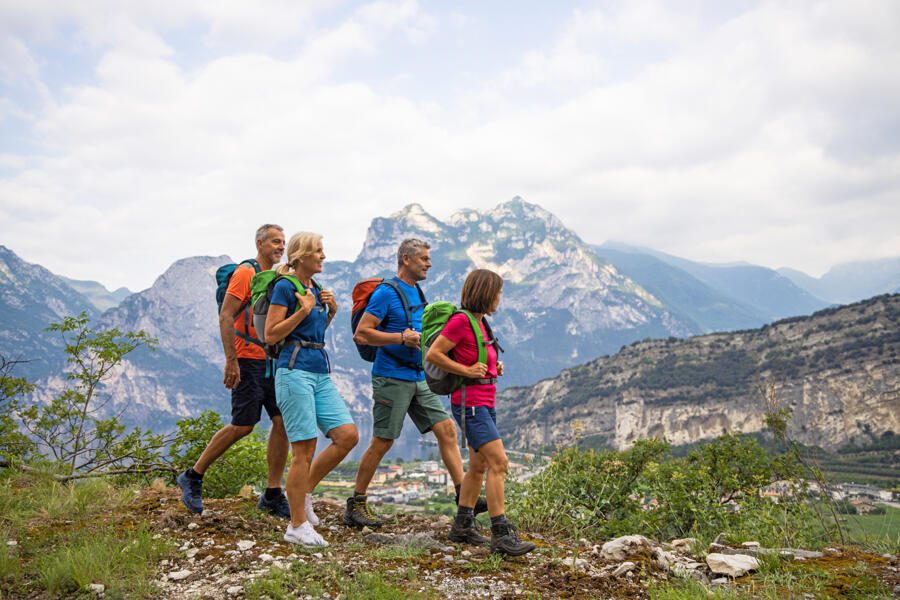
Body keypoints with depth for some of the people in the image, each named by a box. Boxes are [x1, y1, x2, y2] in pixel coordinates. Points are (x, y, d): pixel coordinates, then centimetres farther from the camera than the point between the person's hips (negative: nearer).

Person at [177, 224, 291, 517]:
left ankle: (272, 495, 8)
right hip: (248, 360, -7)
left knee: (282, 421, 0)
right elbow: (225, 317, -15)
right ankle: (192, 477, 11)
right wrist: (231, 361, -21)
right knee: (242, 425, -5)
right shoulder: (245, 273, -8)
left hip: (274, 361, 7)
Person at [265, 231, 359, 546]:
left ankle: (304, 491, 15)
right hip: (295, 370, -8)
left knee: (348, 435, -2)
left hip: (321, 372, 8)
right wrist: (304, 310, -14)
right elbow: (271, 335, -11)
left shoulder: (315, 288, 16)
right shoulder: (285, 287, -7)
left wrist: (331, 310, 10)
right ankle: (297, 526, 4)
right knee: (304, 449, -5)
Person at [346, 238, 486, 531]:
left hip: (417, 378, 8)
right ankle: (355, 506, 10)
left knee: (447, 429, 0)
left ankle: (464, 495, 2)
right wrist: (403, 337, -20)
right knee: (382, 442, -2)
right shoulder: (387, 292, -11)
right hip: (392, 377, -8)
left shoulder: (416, 292, 15)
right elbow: (361, 334, -17)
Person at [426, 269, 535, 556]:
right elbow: (433, 354, -16)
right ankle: (501, 534, -11)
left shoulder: (478, 322, 13)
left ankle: (461, 526, 26)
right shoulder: (461, 320, -14)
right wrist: (467, 370, -17)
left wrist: (494, 367, 8)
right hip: (470, 402, -10)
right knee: (499, 462, -14)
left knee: (479, 466, 15)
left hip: (485, 403, 10)